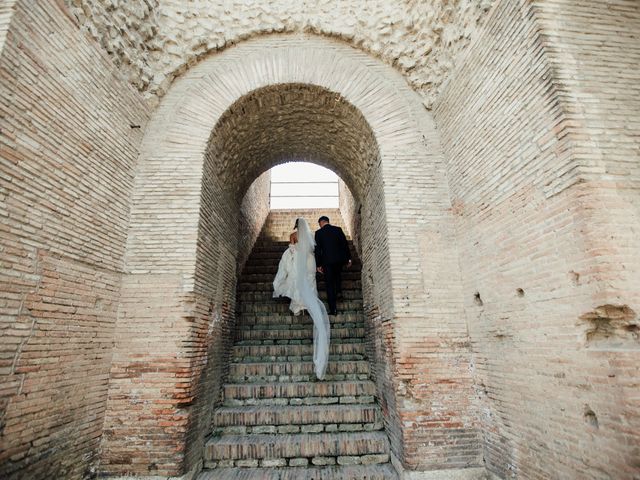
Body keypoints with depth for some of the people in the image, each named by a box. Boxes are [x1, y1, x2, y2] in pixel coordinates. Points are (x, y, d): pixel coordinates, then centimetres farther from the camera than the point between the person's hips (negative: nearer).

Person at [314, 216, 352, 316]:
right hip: (340, 259, 3)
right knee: (338, 274, 34)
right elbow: (345, 244, 4)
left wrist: (318, 264, 1)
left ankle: (333, 309, 3)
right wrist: (348, 258, 11)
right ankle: (339, 291, 17)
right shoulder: (338, 229, 4)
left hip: (327, 260, -2)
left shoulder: (318, 233, -2)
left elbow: (317, 249, -4)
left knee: (329, 284, 4)